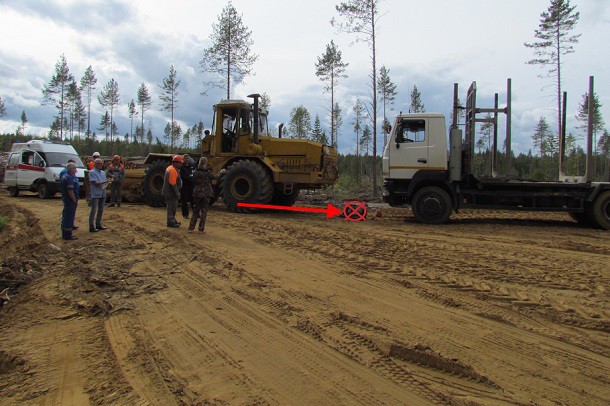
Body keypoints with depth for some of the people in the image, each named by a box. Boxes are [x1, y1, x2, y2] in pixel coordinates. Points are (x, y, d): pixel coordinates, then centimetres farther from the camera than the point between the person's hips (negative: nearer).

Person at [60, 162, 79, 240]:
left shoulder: (65, 176, 15)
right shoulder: (69, 178, -20)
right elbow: (70, 191, -24)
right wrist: (75, 200, -18)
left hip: (66, 199, 11)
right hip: (70, 200, -11)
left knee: (66, 217, 17)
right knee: (69, 217, -4)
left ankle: (65, 234, 27)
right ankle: (67, 235, 2)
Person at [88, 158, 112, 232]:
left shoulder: (103, 172, 15)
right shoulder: (92, 172, -7)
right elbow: (95, 183, -14)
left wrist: (105, 185, -4)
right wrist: (105, 182, -19)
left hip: (102, 194, 7)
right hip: (95, 195, -7)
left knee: (101, 210, 12)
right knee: (94, 210, -5)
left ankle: (98, 224, 22)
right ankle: (91, 226, -1)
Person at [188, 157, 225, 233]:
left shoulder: (195, 172, -1)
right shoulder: (207, 172, -10)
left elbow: (193, 183, 6)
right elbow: (215, 177, 6)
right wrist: (220, 172, 24)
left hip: (197, 193, 3)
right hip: (206, 194, -3)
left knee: (196, 211, 13)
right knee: (204, 211, 5)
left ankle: (191, 228, 13)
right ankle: (201, 229, 8)